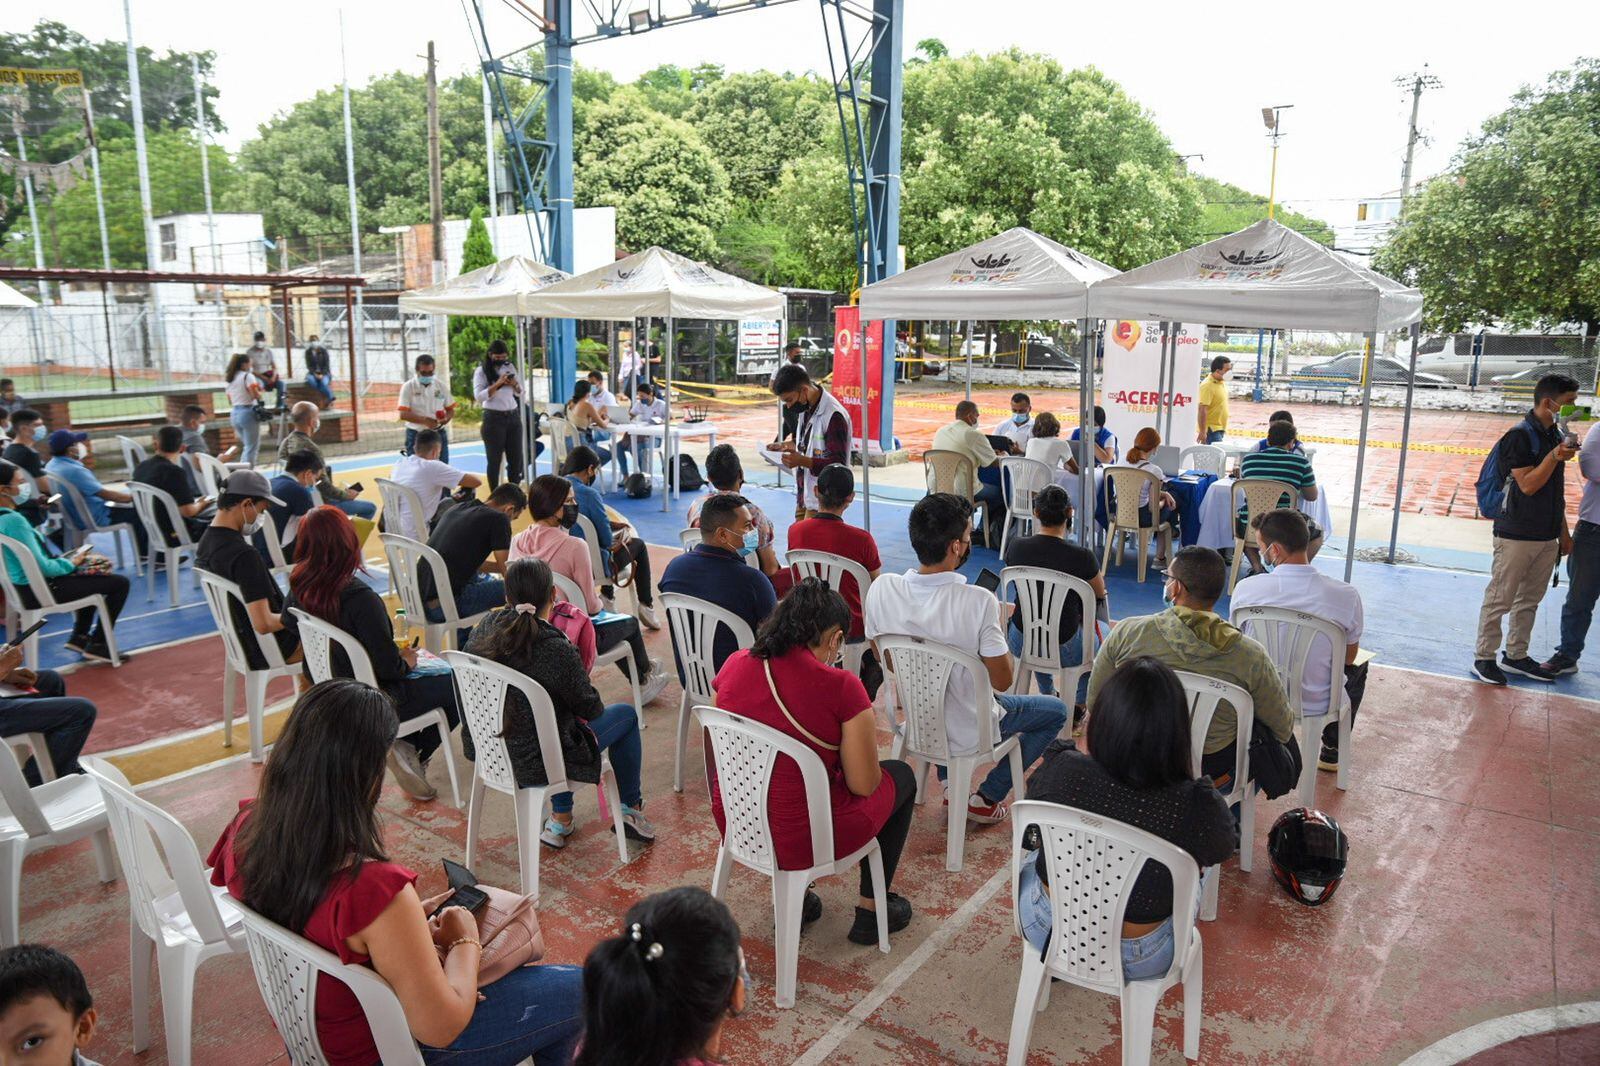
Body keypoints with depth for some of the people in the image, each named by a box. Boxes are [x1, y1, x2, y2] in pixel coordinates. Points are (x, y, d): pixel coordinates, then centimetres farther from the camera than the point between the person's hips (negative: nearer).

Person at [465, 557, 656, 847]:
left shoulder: (484, 628, -10)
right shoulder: (556, 650, -29)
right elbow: (590, 708, -13)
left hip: (486, 749, 7)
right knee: (626, 714, 15)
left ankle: (560, 818, 36)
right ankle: (629, 809, 29)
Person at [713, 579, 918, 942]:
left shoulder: (735, 665, -6)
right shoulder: (841, 686, -20)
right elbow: (864, 784, -12)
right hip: (802, 839, -5)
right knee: (901, 776, 21)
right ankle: (871, 911, 31)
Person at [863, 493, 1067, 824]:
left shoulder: (881, 589, -18)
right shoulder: (978, 602, -31)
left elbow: (888, 662, -1)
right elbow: (1002, 681, -19)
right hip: (967, 735, -5)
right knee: (1055, 711, 20)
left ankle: (951, 783, 32)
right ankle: (986, 798, 17)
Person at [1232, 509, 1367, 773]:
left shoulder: (1245, 588, -18)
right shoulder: (1345, 595, -19)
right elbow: (1350, 656, -1)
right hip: (1316, 705, 0)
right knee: (1358, 667, 32)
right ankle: (1331, 751, 40)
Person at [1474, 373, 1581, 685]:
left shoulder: (1557, 436, 11)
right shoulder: (1520, 436, -13)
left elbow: (1557, 491, 17)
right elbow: (1528, 485, -18)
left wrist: (1563, 532, 18)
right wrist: (1554, 457, -29)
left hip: (1546, 536, 8)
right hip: (1517, 535, -8)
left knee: (1529, 599, 15)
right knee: (1500, 599, -1)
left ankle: (1515, 656, 26)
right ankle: (1483, 658, 9)